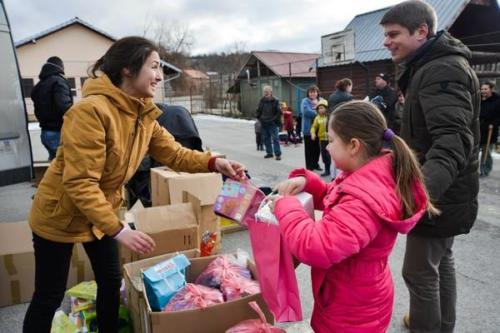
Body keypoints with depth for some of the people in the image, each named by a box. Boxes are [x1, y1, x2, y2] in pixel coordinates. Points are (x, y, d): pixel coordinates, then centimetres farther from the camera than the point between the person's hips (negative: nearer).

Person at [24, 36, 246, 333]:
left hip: (102, 211, 7)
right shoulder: (91, 110, -30)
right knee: (49, 297, 8)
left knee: (111, 282, 17)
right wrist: (117, 229, -35)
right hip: (61, 214, -7)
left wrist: (213, 163, -24)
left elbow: (174, 153, -7)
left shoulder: (145, 115, -5)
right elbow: (80, 182, -32)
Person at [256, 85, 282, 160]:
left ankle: (278, 154, -3)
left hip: (272, 124, -5)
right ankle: (269, 153, 22)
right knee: (266, 138, 11)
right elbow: (259, 110, 18)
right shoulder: (262, 100, 8)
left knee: (275, 138, -7)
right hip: (264, 123, 6)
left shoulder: (275, 101, -6)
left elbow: (279, 112, -8)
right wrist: (259, 118, 8)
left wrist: (275, 119, -12)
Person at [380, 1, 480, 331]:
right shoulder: (437, 66, 12)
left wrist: (423, 188, -54)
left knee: (420, 272, 1)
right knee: (441, 261, 23)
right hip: (447, 192, 11)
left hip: (440, 195, -11)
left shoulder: (441, 71, -22)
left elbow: (452, 140, -36)